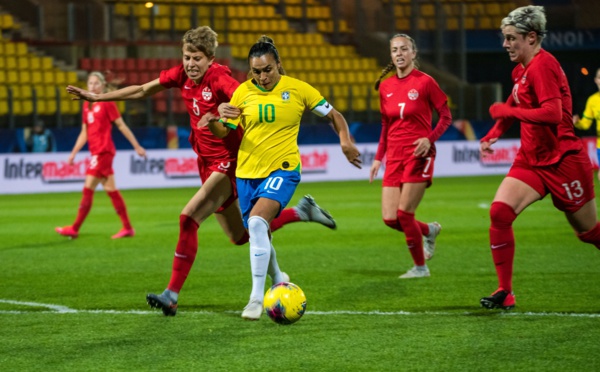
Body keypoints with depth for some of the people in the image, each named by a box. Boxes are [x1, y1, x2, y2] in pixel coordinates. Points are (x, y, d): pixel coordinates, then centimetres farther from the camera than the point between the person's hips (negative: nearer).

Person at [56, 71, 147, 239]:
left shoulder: (107, 103, -7)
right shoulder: (87, 105, 15)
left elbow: (122, 126, -3)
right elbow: (84, 133, 19)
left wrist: (137, 146, 0)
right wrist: (73, 153, 14)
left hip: (103, 151, -8)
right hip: (96, 152, 8)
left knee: (88, 189, -7)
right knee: (111, 190, 8)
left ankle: (75, 229, -4)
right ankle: (127, 228, 11)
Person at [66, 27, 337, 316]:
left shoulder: (219, 78, -21)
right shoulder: (182, 75, -1)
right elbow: (142, 91, 11)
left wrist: (220, 118, -53)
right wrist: (98, 97, 11)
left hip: (228, 162, -8)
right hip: (208, 163, 8)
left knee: (189, 218, -22)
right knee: (239, 237, 17)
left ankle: (172, 295, -18)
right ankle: (301, 211, 36)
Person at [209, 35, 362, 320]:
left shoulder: (297, 89, -4)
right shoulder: (243, 92, 1)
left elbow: (334, 115, 6)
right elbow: (222, 132, 1)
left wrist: (346, 142, -11)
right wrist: (215, 119, -22)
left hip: (282, 169, -4)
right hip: (247, 171, 4)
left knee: (257, 222, -27)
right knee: (258, 236, 13)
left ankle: (257, 297, -23)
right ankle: (277, 281, 45)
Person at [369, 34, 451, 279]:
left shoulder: (425, 82, -6)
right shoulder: (385, 87, 9)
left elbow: (446, 116, -3)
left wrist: (429, 139, -18)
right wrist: (378, 158, 14)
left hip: (418, 154, -5)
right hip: (394, 156, 5)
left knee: (404, 213, -11)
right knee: (390, 218, -3)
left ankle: (420, 267, 8)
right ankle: (429, 231, 28)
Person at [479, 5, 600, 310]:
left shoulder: (543, 65, -19)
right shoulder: (522, 70, 9)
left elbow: (552, 114, -29)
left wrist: (506, 111, -20)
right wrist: (493, 135, 12)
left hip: (562, 162, -8)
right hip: (531, 160, 8)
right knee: (499, 212, -13)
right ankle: (504, 292, -8)